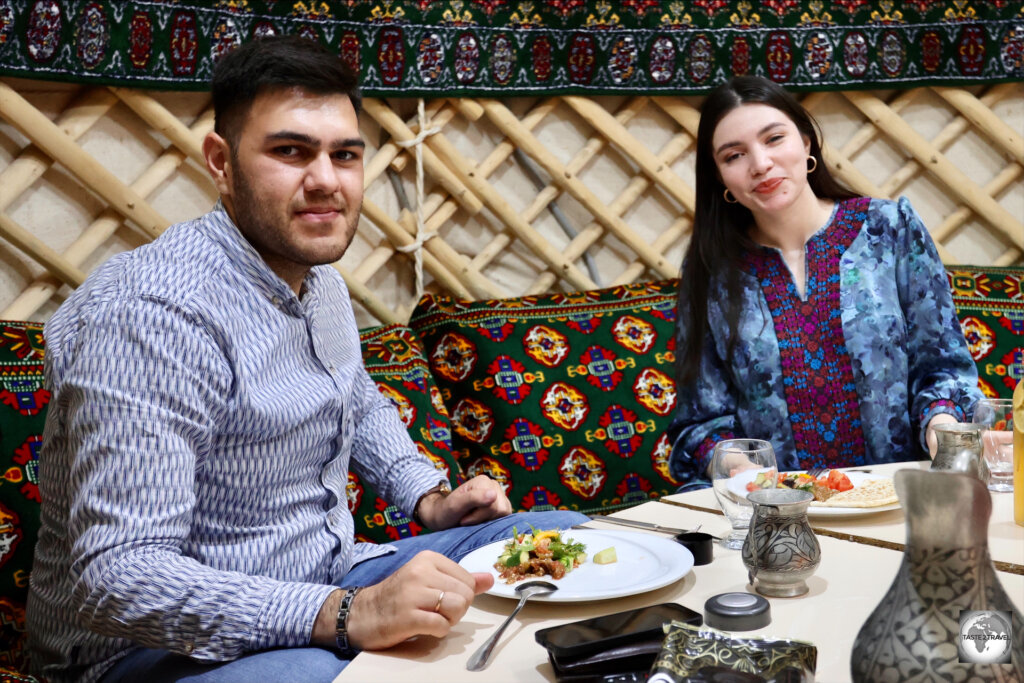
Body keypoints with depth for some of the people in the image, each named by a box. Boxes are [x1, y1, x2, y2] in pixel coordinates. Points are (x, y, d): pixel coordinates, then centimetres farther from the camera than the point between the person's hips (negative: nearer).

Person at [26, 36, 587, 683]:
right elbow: (116, 579, -31)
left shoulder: (322, 283, 8)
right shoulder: (152, 314, -24)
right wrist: (347, 616, -38)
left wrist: (429, 498, 12)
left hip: (326, 592, 9)